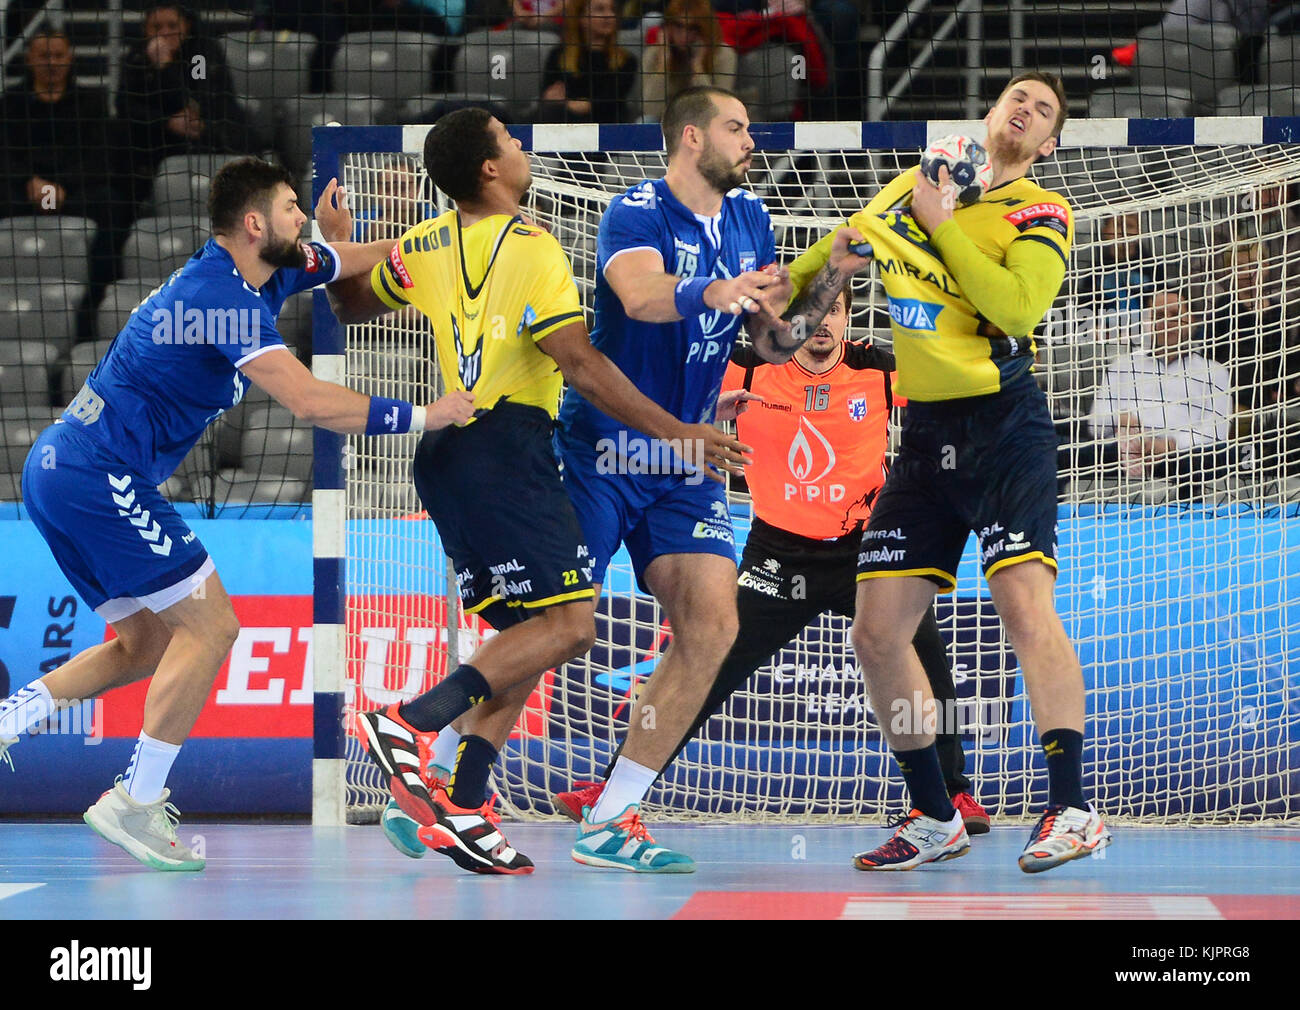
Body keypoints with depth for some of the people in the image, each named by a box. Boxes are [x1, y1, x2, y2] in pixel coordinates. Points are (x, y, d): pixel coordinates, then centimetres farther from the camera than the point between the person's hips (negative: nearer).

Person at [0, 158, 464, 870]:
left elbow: (354, 258, 25)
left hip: (58, 470, 10)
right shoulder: (220, 294, -18)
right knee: (209, 625, -5)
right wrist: (423, 416, -19)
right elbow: (309, 401, -26)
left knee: (148, 643, 17)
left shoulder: (265, 273, 11)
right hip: (101, 479, -10)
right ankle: (136, 805, -4)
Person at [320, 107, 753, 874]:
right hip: (508, 448, -8)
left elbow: (353, 307, 26)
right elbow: (579, 365, -16)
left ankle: (457, 808, 1)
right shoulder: (533, 249, -9)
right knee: (570, 623, -12)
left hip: (446, 451, 8)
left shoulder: (425, 248, 11)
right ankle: (413, 724, -23)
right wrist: (672, 432, -13)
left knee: (526, 636, 12)